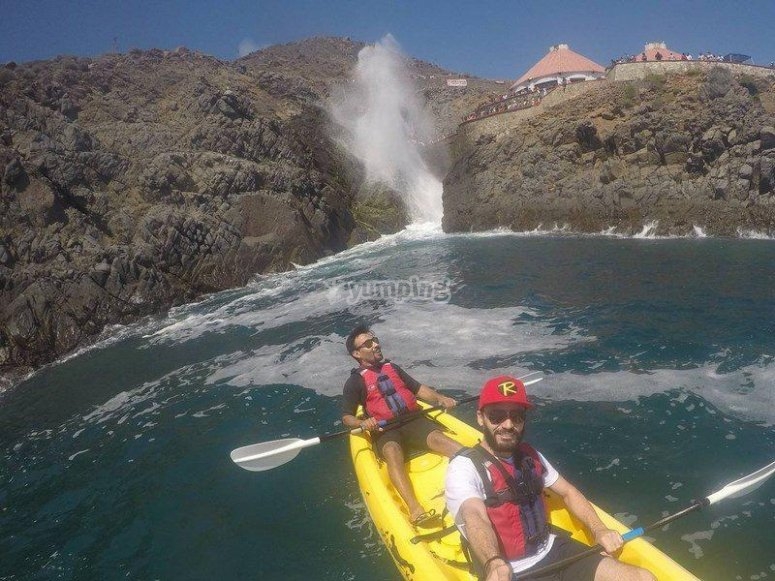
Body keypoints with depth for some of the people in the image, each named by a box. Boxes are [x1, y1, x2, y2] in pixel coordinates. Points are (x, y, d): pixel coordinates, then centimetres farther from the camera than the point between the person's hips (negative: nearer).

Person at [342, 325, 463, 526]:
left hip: (413, 420, 4)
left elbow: (418, 388, 23)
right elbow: (346, 417, 1)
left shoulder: (392, 368, 24)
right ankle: (414, 508, -53)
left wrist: (440, 398, 5)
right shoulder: (355, 381, 8)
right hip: (385, 430, -4)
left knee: (439, 438, -26)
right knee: (392, 453, -35)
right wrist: (363, 423, -21)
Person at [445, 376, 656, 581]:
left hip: (555, 551, 6)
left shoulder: (529, 455, 6)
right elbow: (475, 519, -33)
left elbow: (567, 491, 17)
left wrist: (599, 530, 1)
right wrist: (494, 564, -51)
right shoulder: (464, 467, -16)